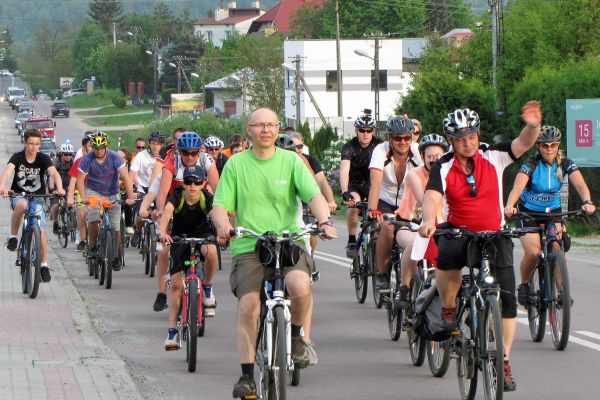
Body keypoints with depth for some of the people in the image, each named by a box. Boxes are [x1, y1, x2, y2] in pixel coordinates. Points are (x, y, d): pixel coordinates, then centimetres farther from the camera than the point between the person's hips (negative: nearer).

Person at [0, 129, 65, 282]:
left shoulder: (43, 159, -10)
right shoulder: (17, 157, -12)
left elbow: (54, 173, -26)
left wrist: (59, 189, -47)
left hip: (37, 196, 1)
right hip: (18, 195, -1)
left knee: (40, 230, -11)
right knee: (21, 205, -38)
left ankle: (44, 264, 2)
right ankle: (13, 237, -20)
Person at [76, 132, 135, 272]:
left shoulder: (114, 157, -16)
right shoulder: (87, 159, -15)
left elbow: (125, 178, -20)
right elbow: (80, 180, -15)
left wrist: (130, 197, -29)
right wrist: (83, 197, -30)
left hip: (112, 194, 1)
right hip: (94, 192, -1)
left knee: (115, 227, -3)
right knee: (93, 220, -25)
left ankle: (116, 256, 15)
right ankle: (93, 247, -1)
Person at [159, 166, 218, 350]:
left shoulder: (207, 198, -20)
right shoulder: (177, 197, -22)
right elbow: (166, 213, -40)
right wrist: (162, 232, -60)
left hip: (202, 233, 0)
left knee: (211, 252, -36)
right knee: (176, 284, -7)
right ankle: (172, 330, -2)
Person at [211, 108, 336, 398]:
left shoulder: (291, 161, 7)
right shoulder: (236, 164, 7)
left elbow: (314, 195, -4)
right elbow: (220, 205, 3)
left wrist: (324, 221, -24)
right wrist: (222, 224, -20)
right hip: (248, 246, 0)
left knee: (300, 286, -29)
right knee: (247, 306, -15)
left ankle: (296, 335, 1)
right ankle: (247, 375, -4)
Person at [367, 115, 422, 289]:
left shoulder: (417, 152, -18)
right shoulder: (381, 151, -22)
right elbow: (376, 182, -35)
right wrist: (372, 210, -50)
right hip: (385, 203, -2)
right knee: (388, 228, -29)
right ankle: (381, 274, -14)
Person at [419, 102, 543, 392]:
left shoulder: (493, 157, -4)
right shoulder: (444, 167, -8)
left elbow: (523, 144, -19)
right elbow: (432, 197, -24)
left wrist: (532, 126, -42)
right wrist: (428, 221, -45)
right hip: (457, 233, -2)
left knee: (507, 297, -10)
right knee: (447, 258, -37)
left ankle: (504, 361, 2)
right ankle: (448, 312, -10)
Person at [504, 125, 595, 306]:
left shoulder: (565, 164, -10)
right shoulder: (530, 165, -19)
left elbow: (580, 185, -25)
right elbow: (517, 187, -35)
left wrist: (587, 202, -46)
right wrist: (509, 206, -55)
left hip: (553, 211, 3)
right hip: (528, 213, -3)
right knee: (533, 252, -24)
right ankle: (524, 285, 2)